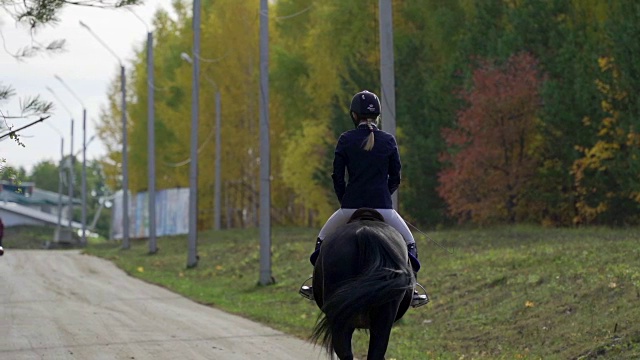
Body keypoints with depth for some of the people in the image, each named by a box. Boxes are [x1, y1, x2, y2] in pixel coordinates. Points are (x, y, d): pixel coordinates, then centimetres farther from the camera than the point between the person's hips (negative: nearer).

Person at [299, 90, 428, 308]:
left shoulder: (346, 140, 1)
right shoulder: (388, 141, 3)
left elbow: (337, 177, 2)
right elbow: (395, 178, 7)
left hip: (350, 206, 0)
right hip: (383, 206, 0)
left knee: (323, 240, 23)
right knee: (409, 243, 18)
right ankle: (411, 291, 8)